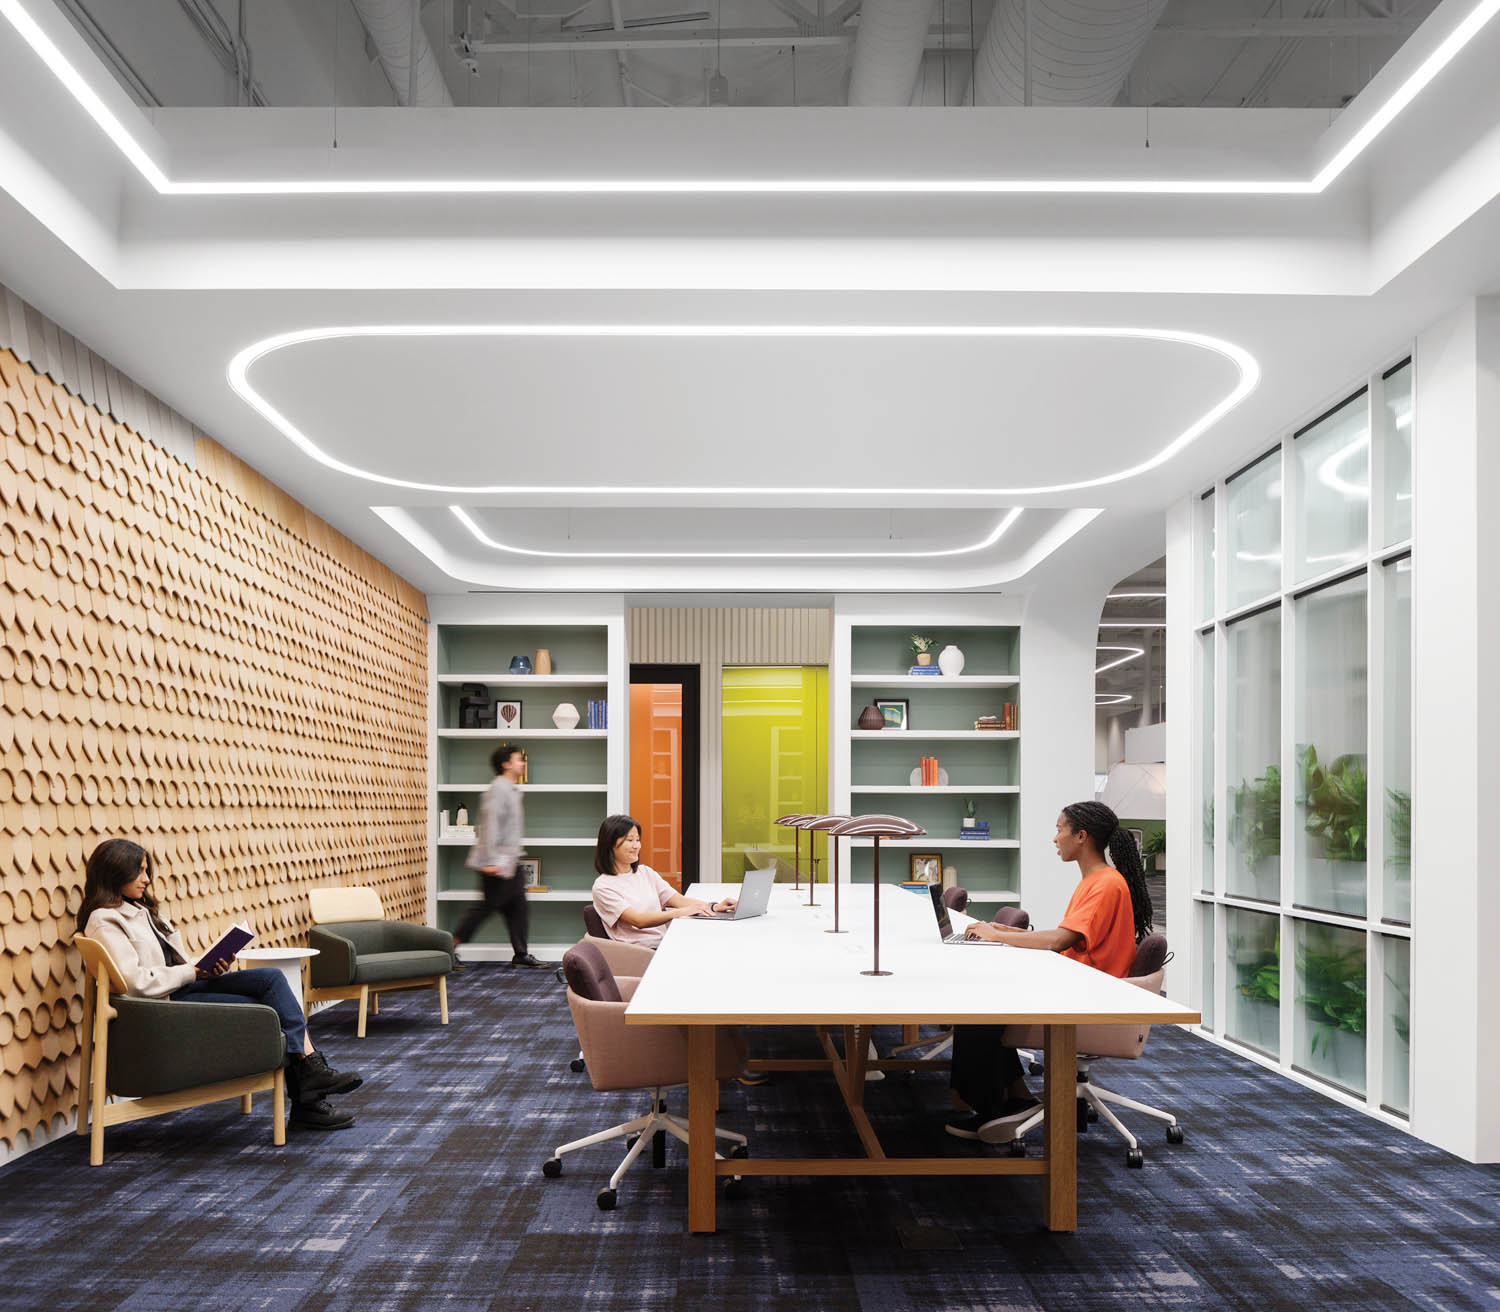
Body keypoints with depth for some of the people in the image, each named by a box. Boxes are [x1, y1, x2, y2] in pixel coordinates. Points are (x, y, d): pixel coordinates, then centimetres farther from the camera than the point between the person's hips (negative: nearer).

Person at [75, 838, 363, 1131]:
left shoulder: (141, 910, 21)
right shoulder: (103, 922, -7)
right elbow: (135, 981, -19)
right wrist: (192, 972, -10)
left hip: (183, 987, 8)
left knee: (272, 978, -15)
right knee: (272, 1011, -19)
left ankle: (313, 1069, -20)